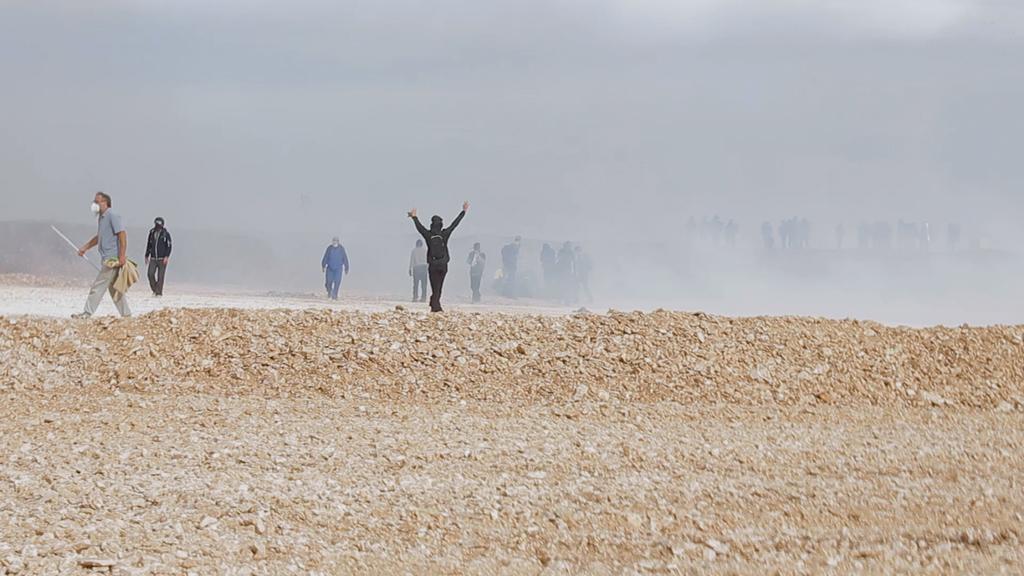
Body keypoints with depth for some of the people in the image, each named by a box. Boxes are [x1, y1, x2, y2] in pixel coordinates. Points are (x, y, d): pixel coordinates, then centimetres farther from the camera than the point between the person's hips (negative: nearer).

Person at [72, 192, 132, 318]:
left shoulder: (112, 216, -13)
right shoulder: (100, 217, 17)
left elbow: (122, 234, -19)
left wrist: (122, 256, -25)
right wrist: (84, 248, 26)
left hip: (112, 258, -10)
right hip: (107, 258, 10)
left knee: (98, 285, -8)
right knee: (113, 288, 12)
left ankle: (87, 312, -7)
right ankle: (126, 313, 15)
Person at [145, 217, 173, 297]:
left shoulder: (166, 234, -3)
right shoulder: (152, 233, 10)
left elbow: (169, 246, -5)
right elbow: (149, 245, 17)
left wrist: (166, 256, -16)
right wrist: (147, 256, 14)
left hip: (162, 259, -3)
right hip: (153, 258, 3)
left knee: (160, 276, -4)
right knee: (150, 274, -9)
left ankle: (159, 292, 1)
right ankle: (154, 290, 8)